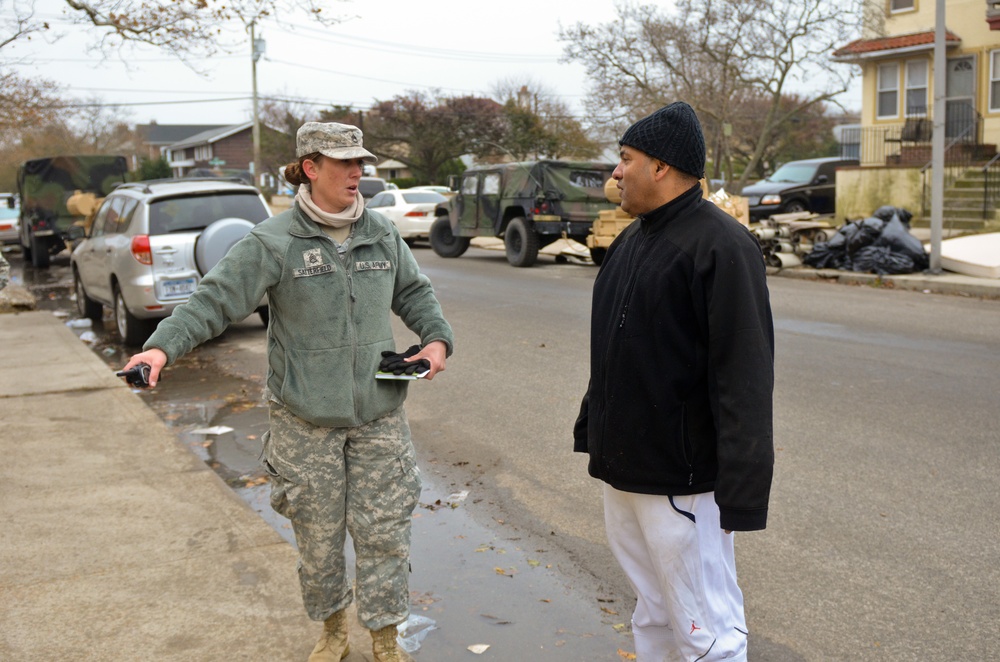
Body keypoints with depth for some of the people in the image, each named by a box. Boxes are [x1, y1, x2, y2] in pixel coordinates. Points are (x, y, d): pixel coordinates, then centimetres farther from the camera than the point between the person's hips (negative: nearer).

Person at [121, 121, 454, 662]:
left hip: (378, 417, 3)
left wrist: (437, 338, 3)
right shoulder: (274, 242, -9)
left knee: (383, 531, 6)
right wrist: (163, 346, -28)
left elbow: (414, 293, 20)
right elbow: (215, 298, -14)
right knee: (318, 536, 9)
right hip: (305, 420, -3)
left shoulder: (383, 235, 6)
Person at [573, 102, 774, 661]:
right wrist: (592, 427, 21)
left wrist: (741, 488, -23)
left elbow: (745, 376, -21)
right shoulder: (632, 239, 13)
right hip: (623, 469, 9)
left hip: (682, 481, -9)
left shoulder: (722, 246, -16)